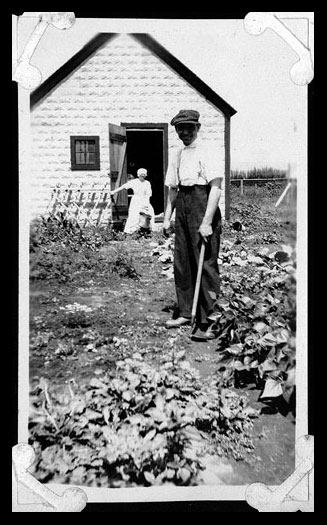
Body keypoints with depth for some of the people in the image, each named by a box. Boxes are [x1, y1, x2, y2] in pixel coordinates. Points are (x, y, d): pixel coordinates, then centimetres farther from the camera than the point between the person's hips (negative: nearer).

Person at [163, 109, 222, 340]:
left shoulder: (206, 153, -6)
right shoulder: (176, 156, 16)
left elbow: (216, 188, -14)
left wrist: (206, 222, -20)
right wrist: (167, 217, 14)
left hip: (203, 207, -7)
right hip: (182, 208, 7)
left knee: (206, 264, -5)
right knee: (182, 264, 10)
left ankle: (210, 318, 4)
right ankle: (186, 313, 23)